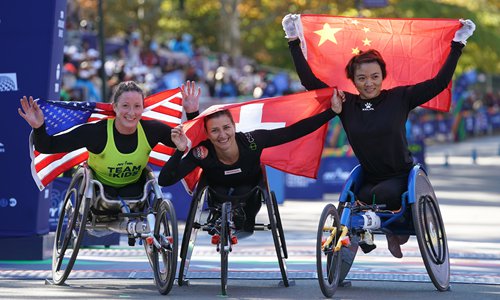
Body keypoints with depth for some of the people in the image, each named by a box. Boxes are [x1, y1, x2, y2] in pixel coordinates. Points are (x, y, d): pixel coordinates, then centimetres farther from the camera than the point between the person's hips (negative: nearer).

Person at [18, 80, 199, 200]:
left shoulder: (152, 130, -21)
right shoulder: (96, 132, -30)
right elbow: (47, 147, -28)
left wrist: (192, 114, -23)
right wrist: (38, 128, -47)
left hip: (133, 184, 2)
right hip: (99, 184, -2)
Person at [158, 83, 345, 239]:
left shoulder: (251, 141, -36)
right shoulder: (202, 154, -37)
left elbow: (294, 132, -33)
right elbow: (164, 181, -43)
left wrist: (333, 112, -37)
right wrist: (179, 151, -57)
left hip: (248, 194, -1)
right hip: (218, 194, 1)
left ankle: (244, 225, 12)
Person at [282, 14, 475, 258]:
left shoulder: (398, 98, -4)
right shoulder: (346, 104, 1)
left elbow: (439, 82, -4)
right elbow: (310, 82, 1)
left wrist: (458, 44, -5)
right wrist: (294, 42, 0)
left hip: (402, 177, -3)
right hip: (369, 180, 3)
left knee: (382, 194, -35)